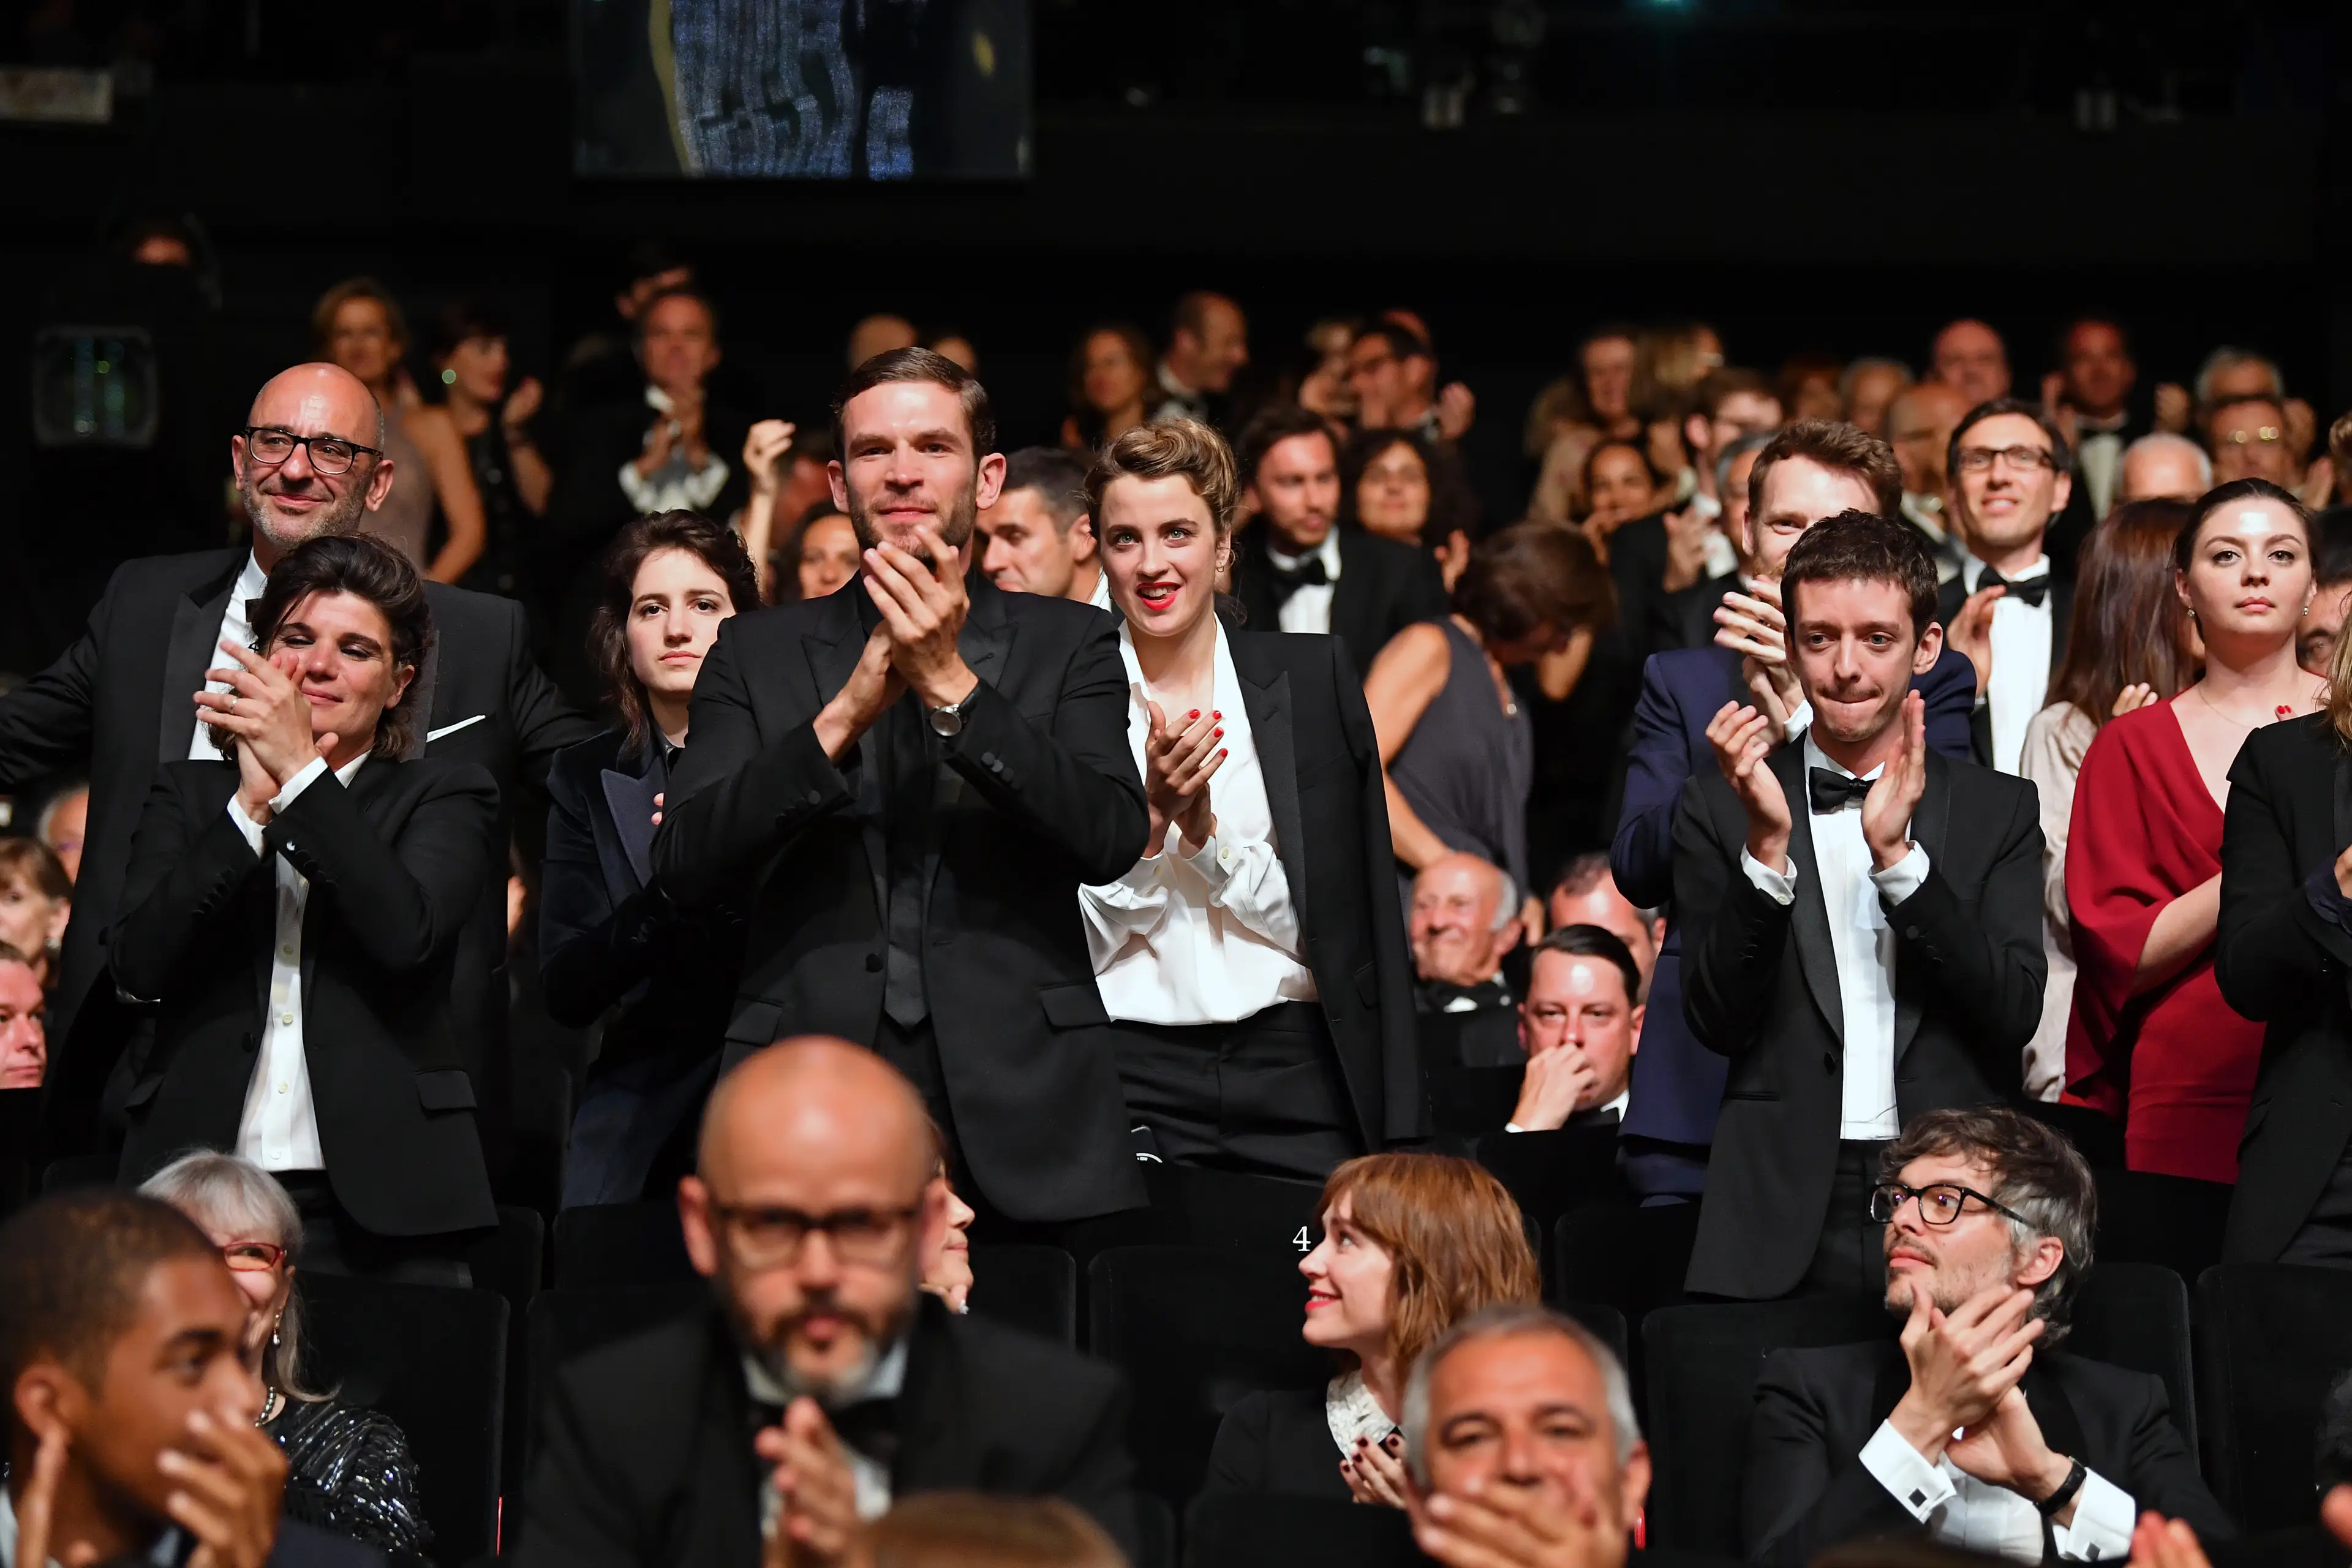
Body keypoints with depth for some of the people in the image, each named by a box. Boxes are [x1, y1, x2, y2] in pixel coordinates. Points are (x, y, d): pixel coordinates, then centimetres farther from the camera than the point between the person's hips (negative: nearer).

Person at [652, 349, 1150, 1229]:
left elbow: (1110, 841, -4)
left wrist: (953, 686, -12)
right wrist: (847, 711, -11)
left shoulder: (1068, 645, 12)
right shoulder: (758, 654, 14)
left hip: (1022, 1116, 0)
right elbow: (684, 866, 0)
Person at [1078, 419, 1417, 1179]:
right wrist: (1152, 819, -10)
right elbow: (1066, 945, 3)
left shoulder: (1312, 676, 7)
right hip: (1128, 1076, -1)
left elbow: (1350, 918, 5)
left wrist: (1206, 832, -8)